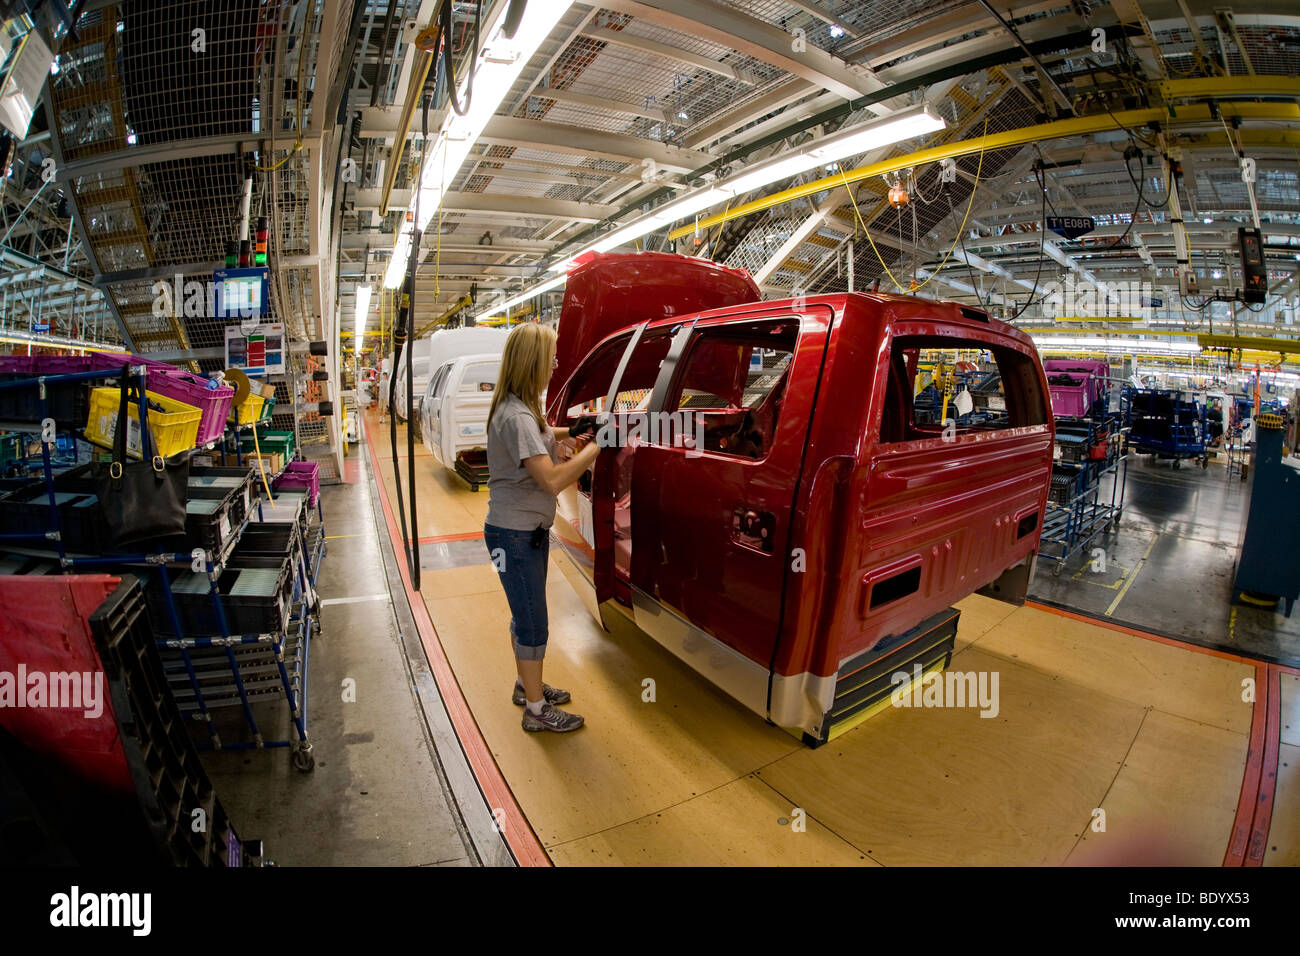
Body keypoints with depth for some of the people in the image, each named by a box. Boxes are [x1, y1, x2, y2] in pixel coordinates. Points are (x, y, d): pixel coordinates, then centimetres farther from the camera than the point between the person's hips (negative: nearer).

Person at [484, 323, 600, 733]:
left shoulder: (520, 408, 8)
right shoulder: (517, 417, -25)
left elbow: (537, 437, 30)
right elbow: (552, 479, -32)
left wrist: (568, 432, 13)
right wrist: (593, 448, -21)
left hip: (529, 530, 10)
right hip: (515, 535, -10)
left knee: (526, 615, 22)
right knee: (533, 623, 3)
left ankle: (526, 684, 41)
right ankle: (537, 710, 20)